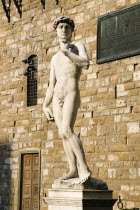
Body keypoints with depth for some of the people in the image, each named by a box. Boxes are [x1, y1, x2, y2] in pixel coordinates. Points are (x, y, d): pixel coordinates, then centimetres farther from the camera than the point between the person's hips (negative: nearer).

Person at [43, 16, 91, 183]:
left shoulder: (78, 47, 8)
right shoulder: (55, 58, 24)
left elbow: (86, 64, -15)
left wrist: (66, 52, -14)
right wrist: (45, 106, 17)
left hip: (72, 94, -7)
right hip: (57, 97, 7)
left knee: (67, 130, -23)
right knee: (63, 134, -2)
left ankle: (83, 167, -23)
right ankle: (73, 169, -2)